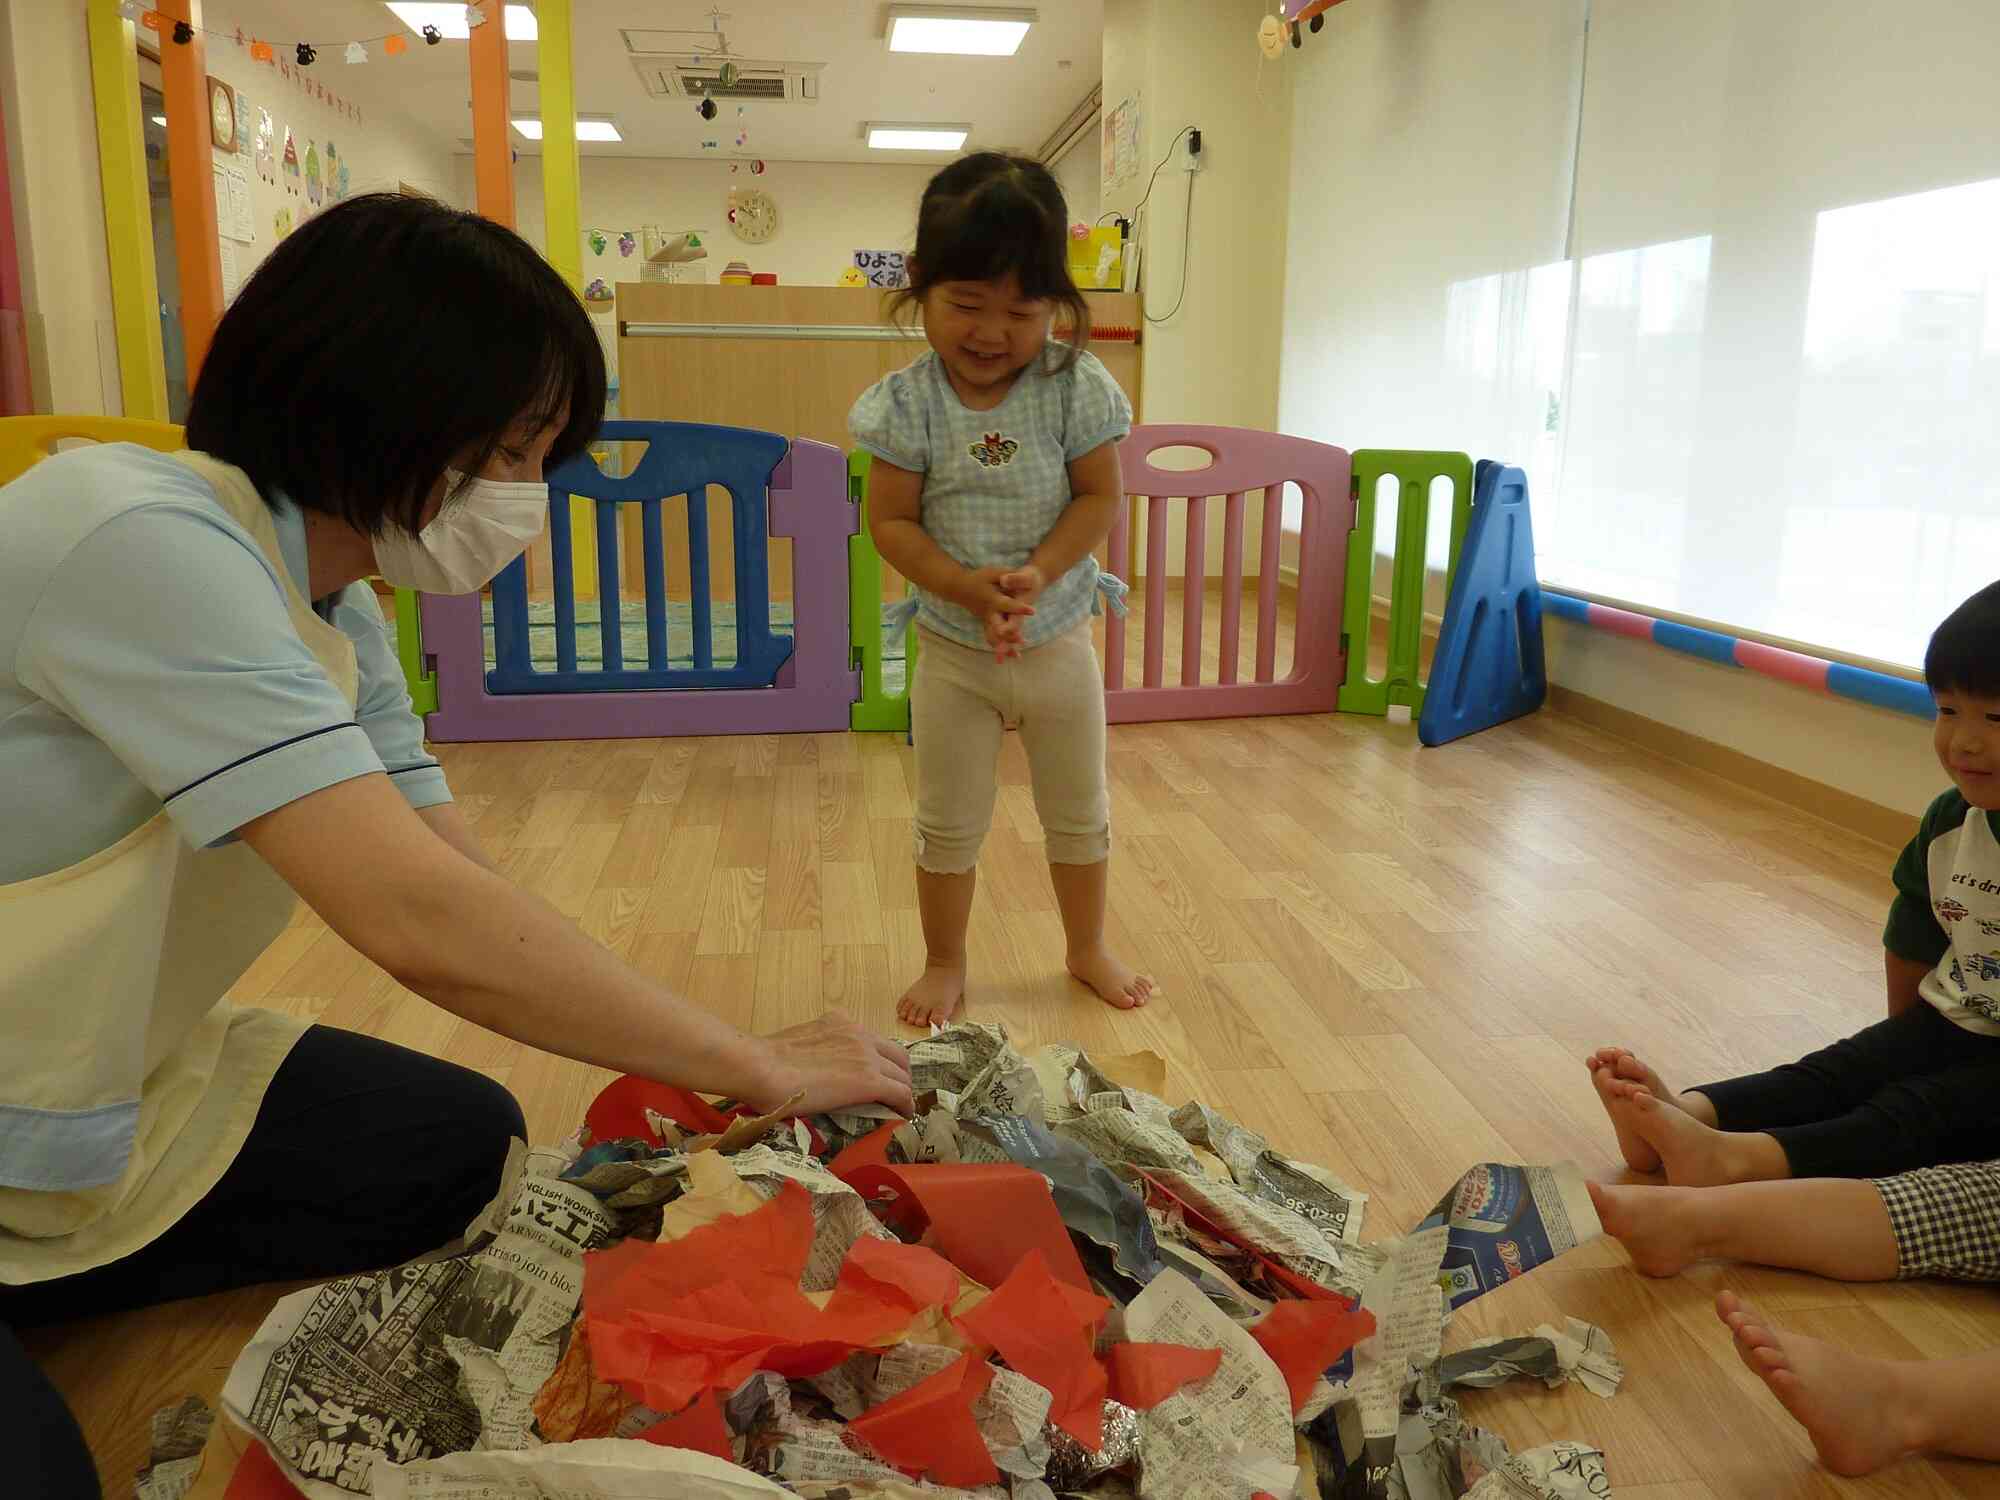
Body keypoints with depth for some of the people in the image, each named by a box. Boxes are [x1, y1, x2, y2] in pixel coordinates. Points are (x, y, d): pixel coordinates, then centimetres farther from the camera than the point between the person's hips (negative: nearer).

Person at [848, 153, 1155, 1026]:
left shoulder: (1077, 388, -12)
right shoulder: (907, 403, -13)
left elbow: (1102, 498, -10)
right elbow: (890, 521, -12)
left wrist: (1037, 574, -24)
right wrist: (968, 588, -25)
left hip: (1059, 638, 1)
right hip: (953, 648, -1)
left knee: (1079, 815, 17)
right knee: (949, 825, 12)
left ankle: (1088, 949, 38)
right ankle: (945, 964, 32)